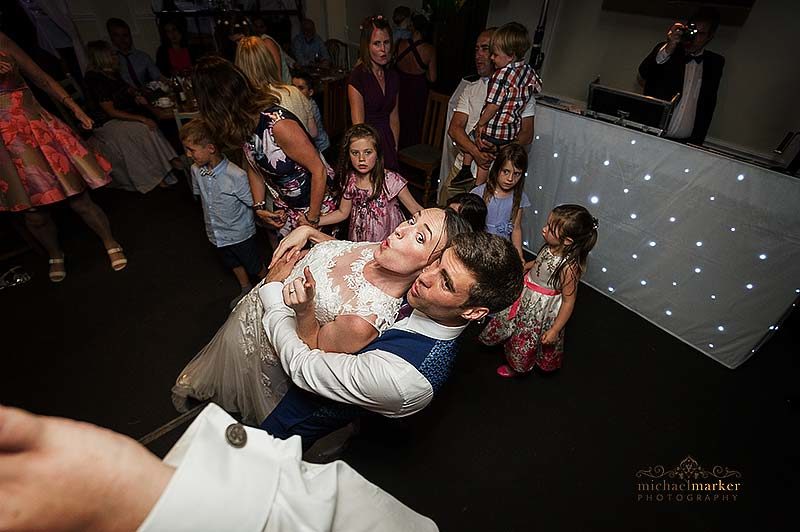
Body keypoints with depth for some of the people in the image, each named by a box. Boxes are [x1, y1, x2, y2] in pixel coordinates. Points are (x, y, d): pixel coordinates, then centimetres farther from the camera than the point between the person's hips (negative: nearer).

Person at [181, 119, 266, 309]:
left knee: (256, 267, 14)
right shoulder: (196, 170, -9)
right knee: (234, 264, 27)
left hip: (240, 234, -6)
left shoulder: (237, 176, -30)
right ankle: (246, 290, 52)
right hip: (217, 234, 7)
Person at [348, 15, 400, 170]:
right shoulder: (357, 77, -11)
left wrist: (394, 150, 9)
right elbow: (358, 125, -14)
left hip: (388, 143, 6)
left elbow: (394, 119, 12)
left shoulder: (392, 76, 10)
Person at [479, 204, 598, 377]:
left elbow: (568, 301, -24)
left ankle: (517, 368, 52)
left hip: (542, 309, -6)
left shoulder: (569, 267, -35)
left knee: (526, 342, 19)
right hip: (527, 298, 7)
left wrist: (554, 330, -18)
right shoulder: (550, 247, -16)